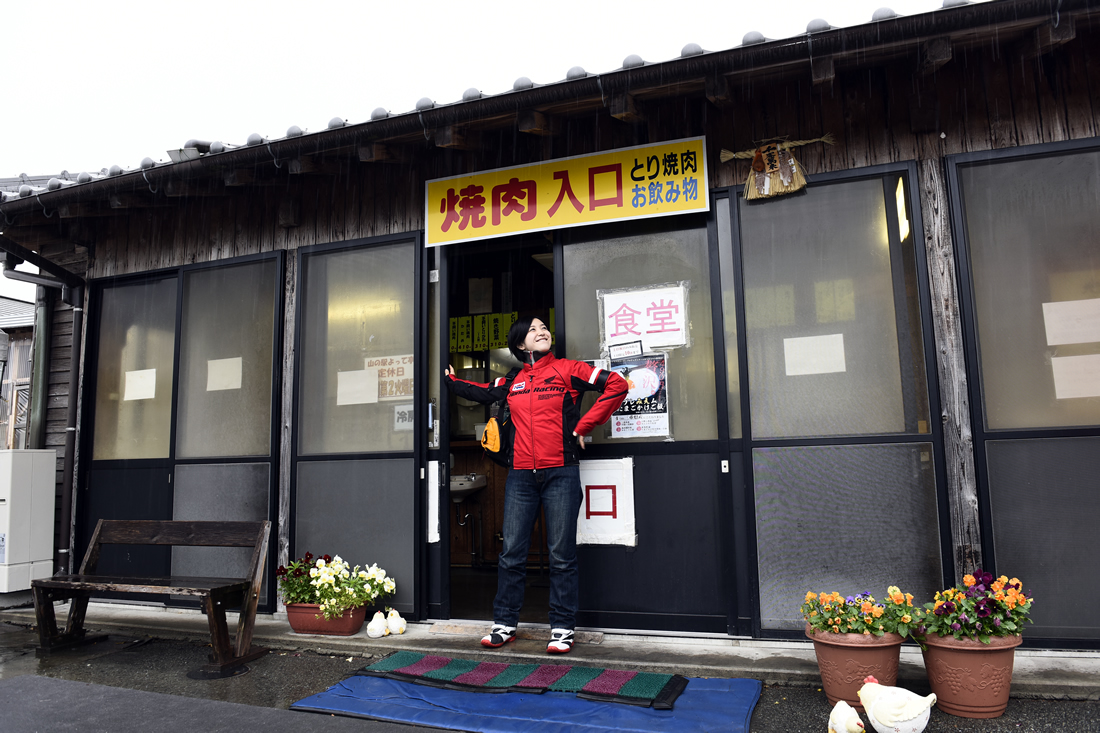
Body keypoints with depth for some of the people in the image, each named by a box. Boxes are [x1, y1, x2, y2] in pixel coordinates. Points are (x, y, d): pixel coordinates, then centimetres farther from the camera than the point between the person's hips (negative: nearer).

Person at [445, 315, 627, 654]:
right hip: (521, 476, 4)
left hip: (560, 473, -3)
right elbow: (482, 393, 31)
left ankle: (562, 628, 12)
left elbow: (617, 385, -6)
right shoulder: (512, 381, 12)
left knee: (561, 555, 2)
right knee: (511, 553, 7)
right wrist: (450, 380, 27)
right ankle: (504, 624, 19)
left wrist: (582, 427, -6)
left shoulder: (567, 370, 0)